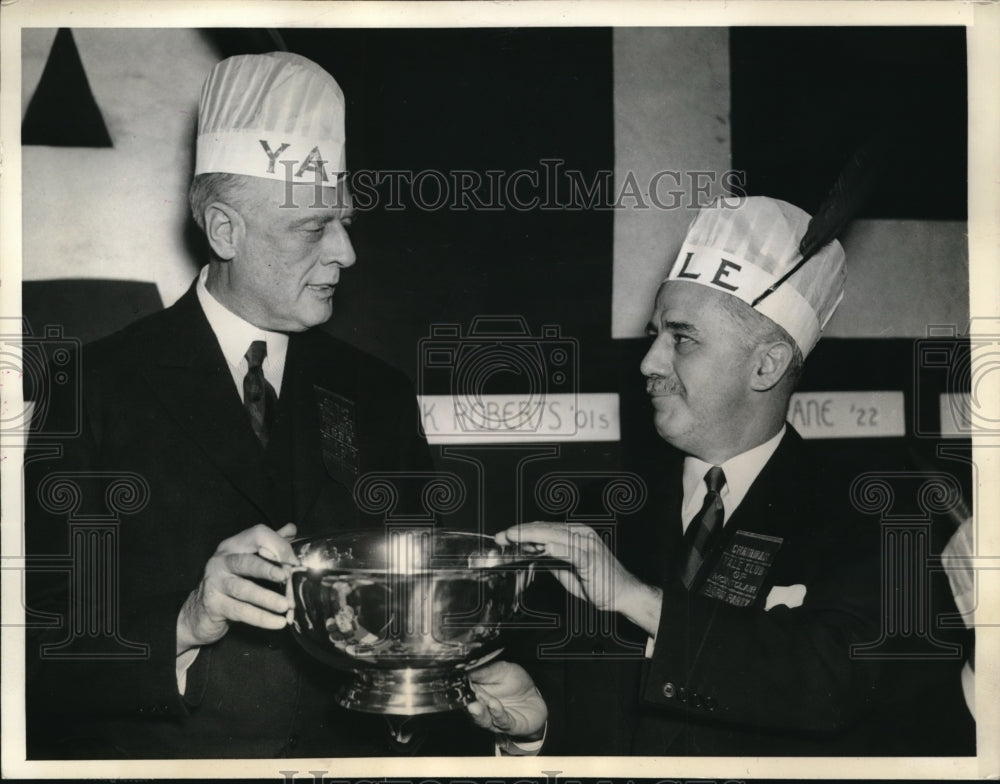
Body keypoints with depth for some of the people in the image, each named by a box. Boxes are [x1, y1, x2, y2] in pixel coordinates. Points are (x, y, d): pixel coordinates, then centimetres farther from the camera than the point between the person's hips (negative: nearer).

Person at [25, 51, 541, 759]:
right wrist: (183, 626, -21)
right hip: (162, 747, -2)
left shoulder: (377, 394, 10)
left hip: (354, 748, 3)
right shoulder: (100, 387, -3)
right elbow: (44, 638, -6)